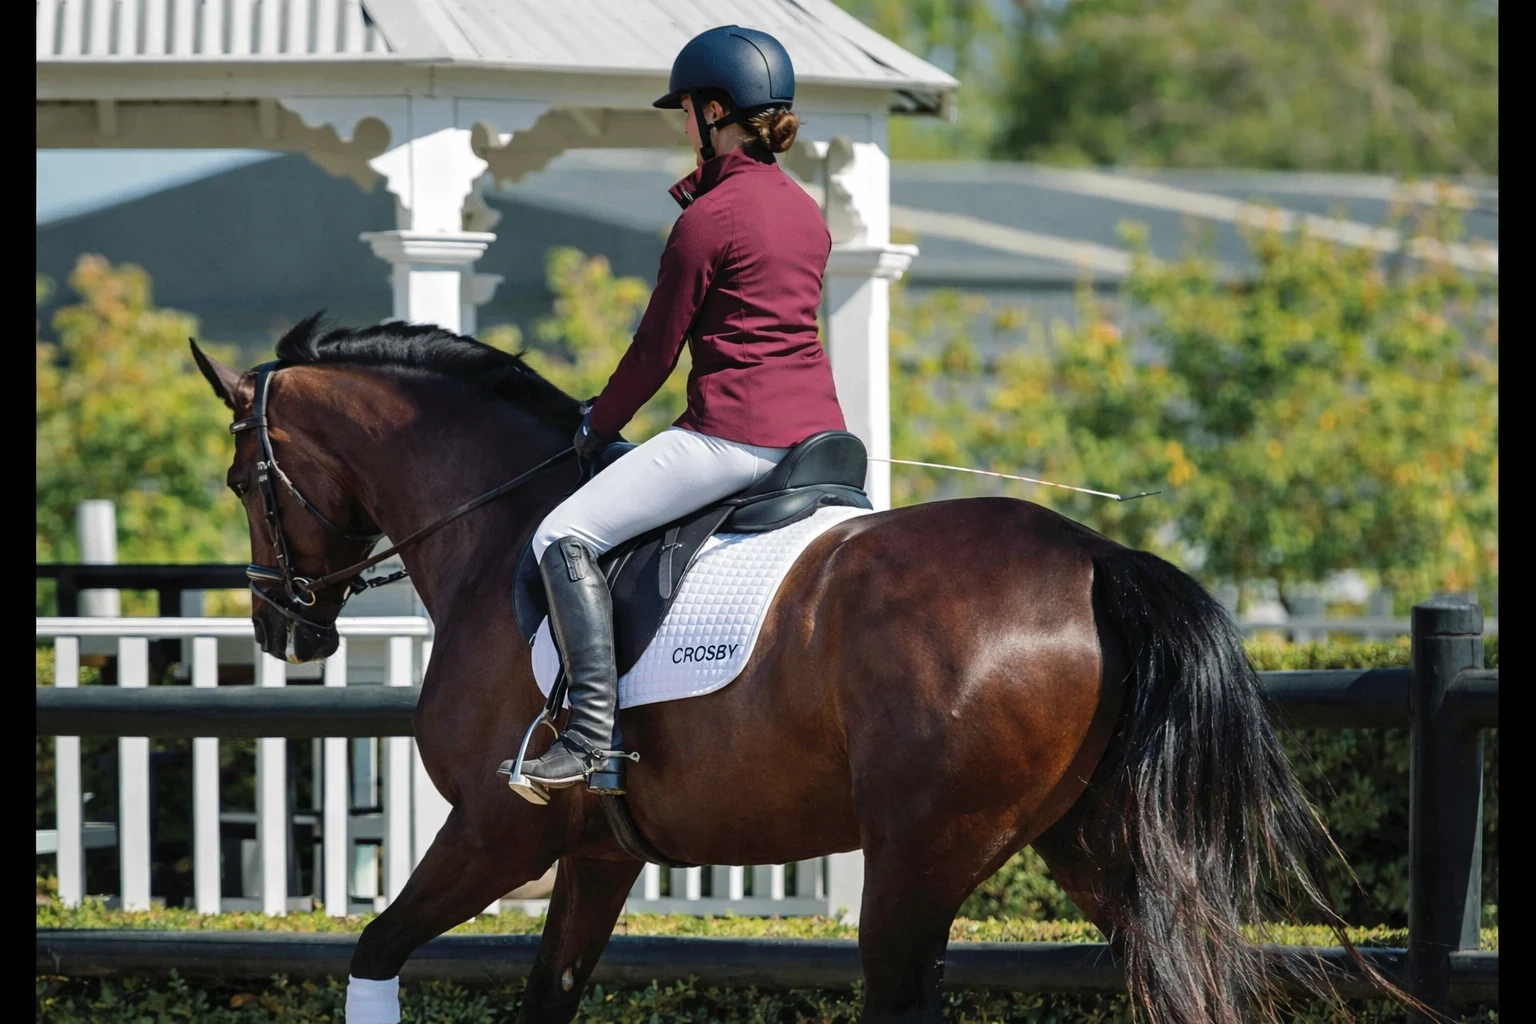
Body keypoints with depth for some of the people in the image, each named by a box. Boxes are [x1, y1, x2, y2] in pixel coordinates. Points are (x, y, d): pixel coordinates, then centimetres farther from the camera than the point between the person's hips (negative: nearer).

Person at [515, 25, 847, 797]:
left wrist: (599, 424, 9)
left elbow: (656, 350, -5)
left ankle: (595, 744, -19)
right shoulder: (806, 213, 14)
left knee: (565, 537, -9)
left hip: (735, 434, -9)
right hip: (817, 423, 9)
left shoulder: (708, 219, -10)